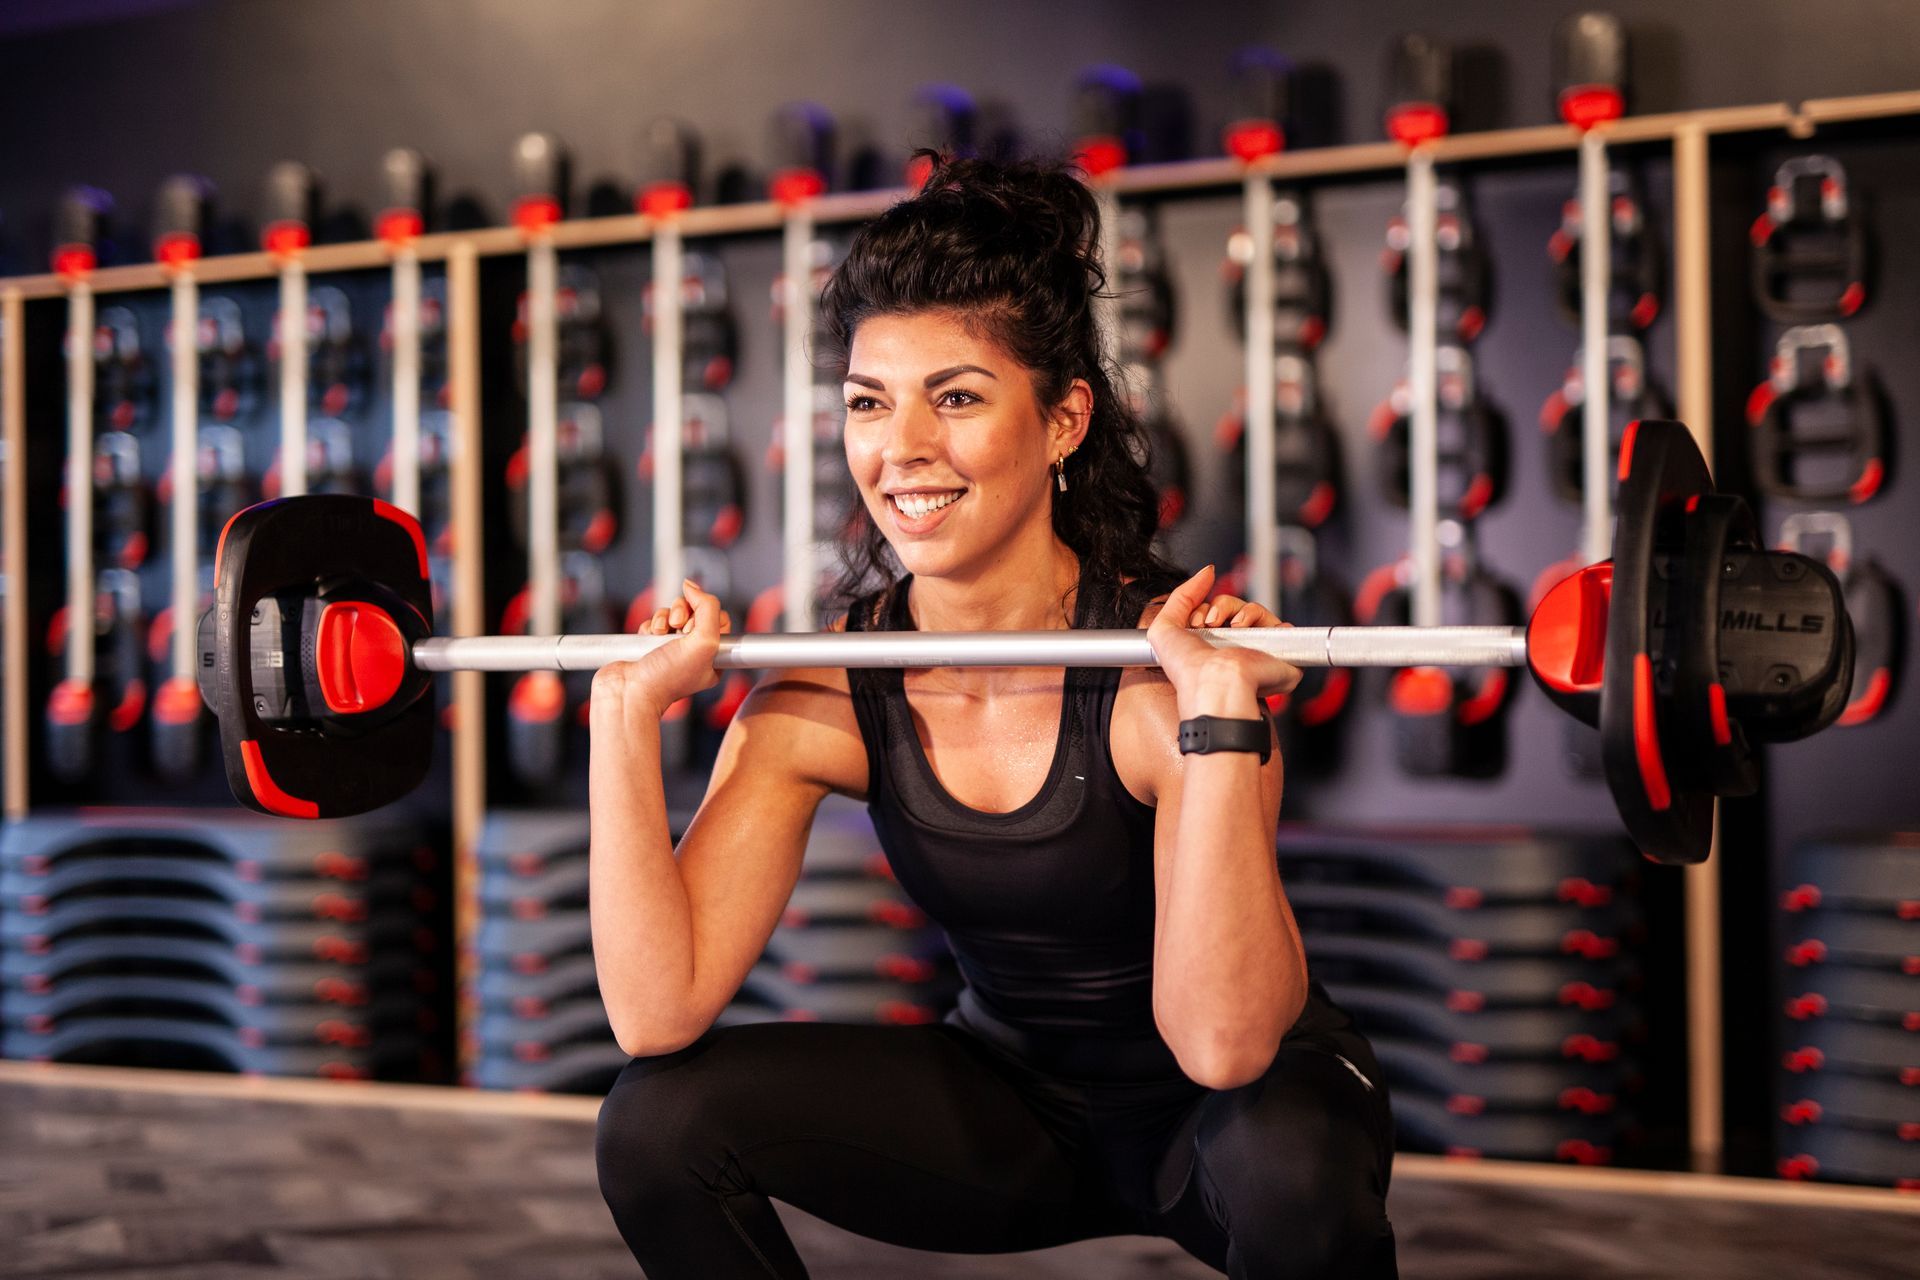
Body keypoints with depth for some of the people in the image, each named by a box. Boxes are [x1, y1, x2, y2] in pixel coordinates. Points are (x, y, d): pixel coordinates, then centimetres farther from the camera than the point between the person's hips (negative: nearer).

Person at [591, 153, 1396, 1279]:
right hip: (1014, 1098, 4)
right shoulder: (823, 696, -13)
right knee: (661, 1119, -14)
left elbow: (1222, 1044, -35)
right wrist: (628, 711, -23)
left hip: (1242, 1106, -4)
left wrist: (1218, 720, -41)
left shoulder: (1165, 659, -26)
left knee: (1287, 1168, -38)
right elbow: (659, 1012, -20)